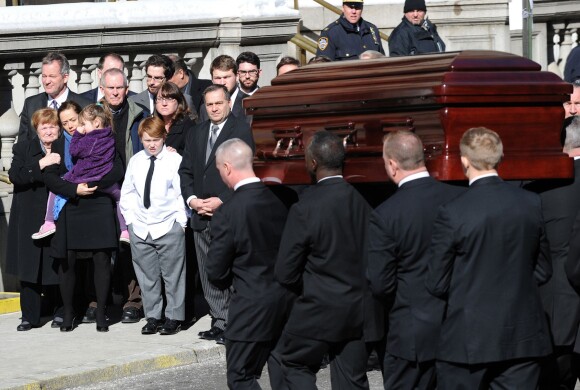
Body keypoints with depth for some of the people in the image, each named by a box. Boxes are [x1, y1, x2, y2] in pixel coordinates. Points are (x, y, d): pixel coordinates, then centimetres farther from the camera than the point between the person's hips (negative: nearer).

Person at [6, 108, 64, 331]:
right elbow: (15, 176, -10)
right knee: (28, 266, 1)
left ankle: (61, 313, 14)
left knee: (58, 267, 0)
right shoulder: (23, 148, 6)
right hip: (29, 219, 0)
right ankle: (30, 316, 8)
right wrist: (41, 164, -19)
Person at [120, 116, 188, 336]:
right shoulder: (135, 161, 8)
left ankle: (174, 317, 10)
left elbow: (183, 193, -5)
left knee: (173, 275, 2)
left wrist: (180, 221, -9)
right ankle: (152, 317, 16)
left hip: (168, 227, -4)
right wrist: (130, 218, 7)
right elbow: (127, 193, 15)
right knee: (147, 276, 8)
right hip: (140, 228, 4)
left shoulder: (175, 160, -5)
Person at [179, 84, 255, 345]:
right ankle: (219, 322, 13)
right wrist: (191, 199, -1)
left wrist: (221, 201, -14)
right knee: (208, 274, 7)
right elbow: (185, 170, 16)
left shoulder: (241, 130, -2)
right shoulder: (196, 133, 17)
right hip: (201, 215, 6)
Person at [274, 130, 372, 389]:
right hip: (358, 311, 5)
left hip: (319, 311, -5)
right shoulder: (361, 203, -3)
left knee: (291, 363, 15)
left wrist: (308, 289, 7)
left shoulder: (305, 208, -17)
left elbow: (285, 273, -12)